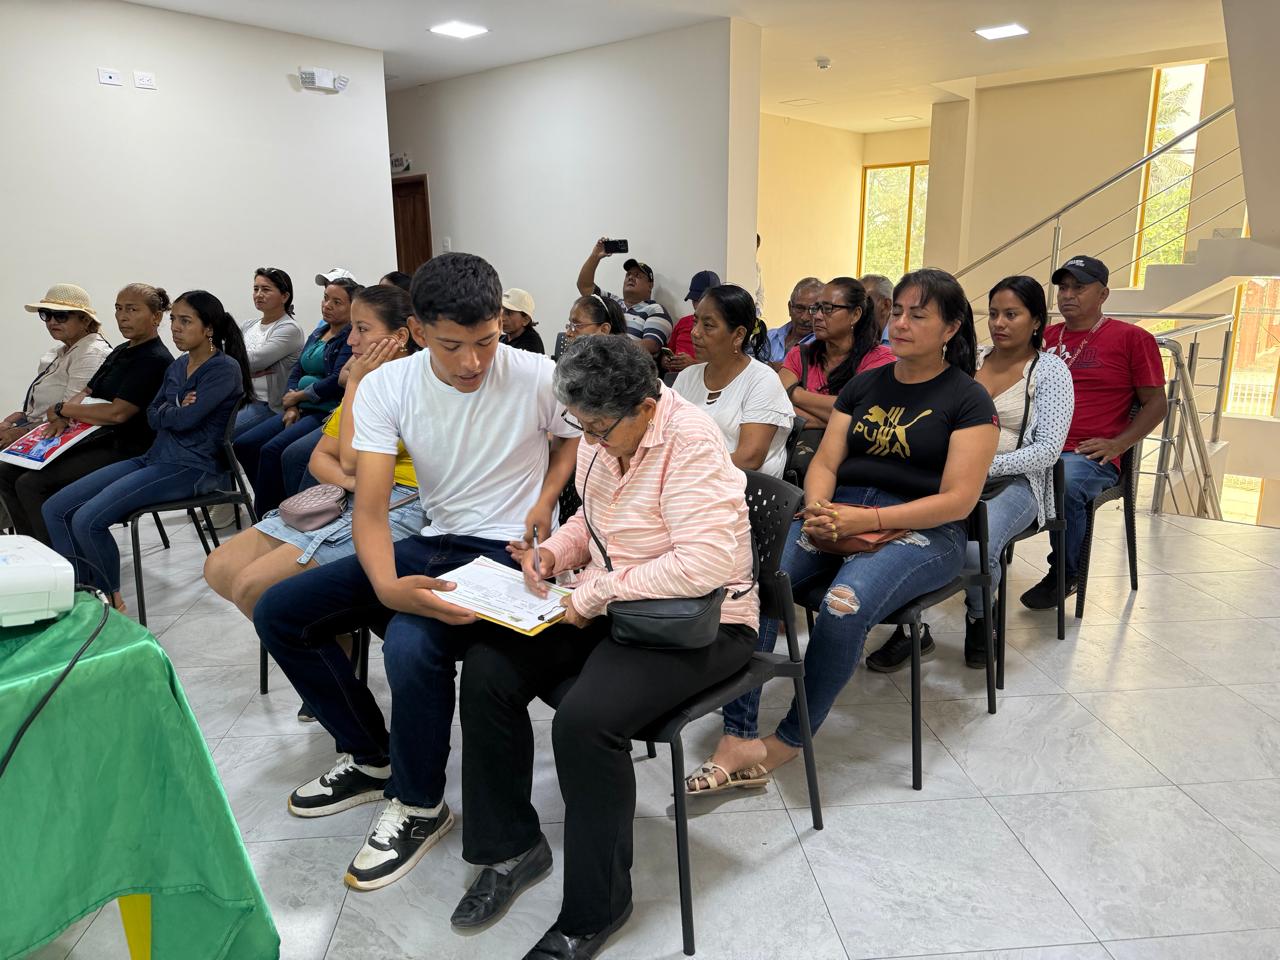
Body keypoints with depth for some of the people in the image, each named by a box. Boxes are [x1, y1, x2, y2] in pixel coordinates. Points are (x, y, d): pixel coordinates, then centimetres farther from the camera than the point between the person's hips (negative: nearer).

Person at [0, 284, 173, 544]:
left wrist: (62, 409, -9)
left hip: (124, 451, -10)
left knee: (31, 484, -19)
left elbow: (118, 412, -21)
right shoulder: (120, 352, 17)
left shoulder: (156, 360, -14)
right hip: (94, 441, 10)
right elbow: (86, 393, 15)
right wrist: (63, 418, -7)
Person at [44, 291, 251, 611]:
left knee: (88, 520, -21)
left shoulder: (225, 368, -10)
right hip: (155, 458, 9)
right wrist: (175, 410, -7)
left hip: (193, 468, -9)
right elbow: (152, 417, 12)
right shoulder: (177, 366, 16)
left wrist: (165, 411, 3)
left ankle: (111, 603, -1)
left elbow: (186, 419, -17)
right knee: (55, 509, -1)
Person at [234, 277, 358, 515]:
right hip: (304, 410, 10)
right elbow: (296, 371, 15)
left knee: (272, 450, -23)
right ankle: (271, 509, 5)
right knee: (244, 445, 0)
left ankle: (265, 517, -7)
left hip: (328, 412, -9)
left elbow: (337, 383, -19)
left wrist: (298, 396, -6)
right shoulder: (317, 333, 18)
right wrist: (291, 407, -3)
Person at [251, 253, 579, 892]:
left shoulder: (537, 377, -15)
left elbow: (580, 438, 8)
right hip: (430, 543, 6)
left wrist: (544, 502, -10)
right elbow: (370, 509, -14)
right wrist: (388, 587, -34)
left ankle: (420, 806, -3)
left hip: (506, 552, -5)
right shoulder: (386, 386, -8)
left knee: (410, 644, -33)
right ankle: (370, 756, 16)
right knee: (278, 612, -1)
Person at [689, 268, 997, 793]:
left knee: (845, 602, -36)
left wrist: (867, 520, -19)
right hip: (839, 517, 5)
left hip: (922, 531, -4)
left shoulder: (969, 400, 2)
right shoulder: (863, 385, 17)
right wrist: (817, 509, -12)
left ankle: (786, 743, -16)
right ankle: (737, 739, -25)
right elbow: (824, 463, 12)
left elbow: (958, 499, -8)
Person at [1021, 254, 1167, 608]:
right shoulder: (1046, 337, 20)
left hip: (1089, 455, -3)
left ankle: (1064, 576, -10)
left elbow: (1156, 403, 8)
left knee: (1065, 484, -36)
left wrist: (1118, 444, -8)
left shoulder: (1132, 338, 8)